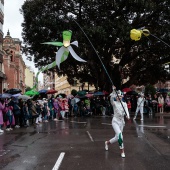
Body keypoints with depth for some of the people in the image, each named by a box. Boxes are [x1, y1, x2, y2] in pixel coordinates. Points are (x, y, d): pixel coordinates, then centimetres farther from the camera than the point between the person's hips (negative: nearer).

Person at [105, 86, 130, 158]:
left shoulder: (124, 104, 7)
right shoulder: (114, 103, -2)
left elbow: (126, 110, -10)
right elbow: (111, 98, -25)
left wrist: (127, 116, -31)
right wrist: (113, 90, -36)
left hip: (121, 122, 4)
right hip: (115, 121, -4)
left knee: (117, 137, 8)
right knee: (119, 135, -24)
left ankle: (107, 142, 38)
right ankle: (122, 151, -10)